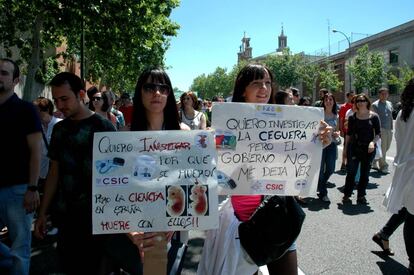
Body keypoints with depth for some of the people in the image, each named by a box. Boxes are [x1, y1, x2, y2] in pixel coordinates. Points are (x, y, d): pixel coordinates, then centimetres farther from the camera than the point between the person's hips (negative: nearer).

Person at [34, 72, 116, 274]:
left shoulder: (102, 127, -8)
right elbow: (54, 172, 12)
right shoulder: (59, 129, 8)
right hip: (65, 214, 5)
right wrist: (42, 213, 11)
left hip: (96, 215, -5)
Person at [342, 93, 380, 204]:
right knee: (351, 172, -2)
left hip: (369, 149, 0)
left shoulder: (374, 116, 0)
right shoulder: (352, 117, 3)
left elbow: (378, 133, 1)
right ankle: (346, 195, 9)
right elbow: (349, 134, 8)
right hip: (354, 148, 0)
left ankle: (361, 196, 21)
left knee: (365, 173, 9)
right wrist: (346, 148, 6)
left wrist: (373, 142, -17)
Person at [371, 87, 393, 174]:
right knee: (382, 148, -5)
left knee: (386, 147, 12)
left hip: (389, 129, 7)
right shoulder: (375, 104, -5)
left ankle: (374, 162, 27)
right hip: (380, 129, -7)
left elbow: (391, 116, 20)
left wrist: (391, 128, 15)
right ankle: (383, 166, 3)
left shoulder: (390, 104, 15)